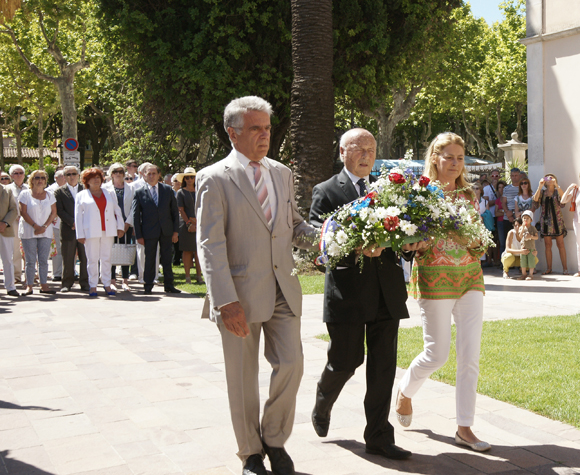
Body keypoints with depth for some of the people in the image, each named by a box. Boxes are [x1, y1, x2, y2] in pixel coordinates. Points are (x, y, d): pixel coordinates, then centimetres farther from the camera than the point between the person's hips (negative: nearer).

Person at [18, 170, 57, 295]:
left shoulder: (49, 195, 10)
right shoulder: (25, 194, 2)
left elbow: (54, 213, 6)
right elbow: (23, 212, -5)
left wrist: (44, 226, -8)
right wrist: (36, 226, -11)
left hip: (46, 232, 2)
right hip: (28, 232, -2)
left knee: (44, 260, 1)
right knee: (30, 260, -3)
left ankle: (44, 285, 3)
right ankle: (29, 286, 0)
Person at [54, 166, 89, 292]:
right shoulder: (60, 192, 7)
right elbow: (60, 211, -2)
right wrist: (72, 222, -13)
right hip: (68, 230, -1)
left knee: (85, 258, 1)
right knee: (68, 259, 3)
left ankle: (85, 283, 9)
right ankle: (67, 283, 11)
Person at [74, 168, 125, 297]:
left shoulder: (109, 194, 16)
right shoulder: (81, 196, 7)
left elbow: (117, 211, 17)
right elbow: (78, 216, 3)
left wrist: (120, 227, 7)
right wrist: (80, 235, -4)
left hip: (108, 231, 2)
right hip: (91, 232, -2)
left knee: (106, 258, 3)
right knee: (92, 259, -1)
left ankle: (107, 284, 9)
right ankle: (93, 286, 4)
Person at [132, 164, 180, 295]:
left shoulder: (167, 189, 6)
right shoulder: (139, 192, 0)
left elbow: (174, 211, 8)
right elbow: (135, 215, 0)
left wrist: (175, 230, 1)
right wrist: (139, 235, -5)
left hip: (166, 231, 2)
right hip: (149, 232, -2)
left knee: (167, 259, 7)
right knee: (149, 259, 3)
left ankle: (169, 285, 16)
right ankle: (148, 286, 14)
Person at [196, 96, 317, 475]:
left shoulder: (283, 174, 13)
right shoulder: (215, 179, -6)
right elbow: (210, 245, -12)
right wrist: (226, 301, -20)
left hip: (283, 291, 5)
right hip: (241, 295, -4)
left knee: (291, 366, 2)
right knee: (243, 380, 7)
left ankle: (275, 440, 25)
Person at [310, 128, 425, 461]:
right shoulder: (326, 192, 0)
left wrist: (412, 243, -8)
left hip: (387, 293, 4)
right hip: (347, 292, -4)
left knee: (384, 366, 6)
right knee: (346, 361, 4)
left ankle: (379, 437, 16)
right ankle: (322, 407, 36)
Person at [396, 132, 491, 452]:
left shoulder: (468, 195, 10)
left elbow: (480, 247, 11)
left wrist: (473, 238, -10)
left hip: (469, 276, 4)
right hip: (434, 278, -4)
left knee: (470, 354, -1)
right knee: (437, 353, -2)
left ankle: (464, 428, 7)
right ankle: (405, 391, 30)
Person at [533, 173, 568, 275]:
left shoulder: (557, 191, 6)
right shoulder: (542, 192, 9)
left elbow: (563, 197, -16)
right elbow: (535, 199, -9)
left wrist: (556, 184, -20)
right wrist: (540, 186, -16)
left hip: (557, 220, -2)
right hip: (545, 220, 2)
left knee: (560, 244, -4)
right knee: (547, 245, 2)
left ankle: (565, 268, -2)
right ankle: (549, 268, 8)